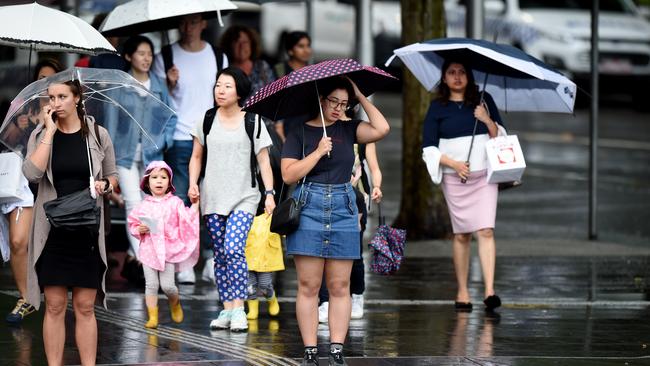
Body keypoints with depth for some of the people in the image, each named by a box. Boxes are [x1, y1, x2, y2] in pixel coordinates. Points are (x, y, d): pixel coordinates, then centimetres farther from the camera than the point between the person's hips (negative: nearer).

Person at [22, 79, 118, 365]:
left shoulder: (98, 135, 2)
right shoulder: (41, 135, 1)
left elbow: (112, 176, 14)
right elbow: (32, 173, -16)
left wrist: (105, 186, -9)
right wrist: (50, 132, -14)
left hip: (87, 231, 0)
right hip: (51, 231, 0)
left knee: (85, 307, 3)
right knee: (54, 306, 1)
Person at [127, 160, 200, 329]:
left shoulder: (175, 203, 3)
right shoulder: (144, 206, 6)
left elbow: (187, 221, 0)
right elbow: (132, 223, 13)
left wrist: (195, 206, -6)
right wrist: (139, 230, -7)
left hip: (168, 250, -1)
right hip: (149, 250, 1)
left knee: (167, 285, -5)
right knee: (151, 285, -1)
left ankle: (175, 303, 27)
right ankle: (152, 317, 6)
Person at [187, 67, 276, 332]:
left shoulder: (252, 122, 1)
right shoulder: (207, 121, 7)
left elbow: (263, 161, 2)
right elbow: (196, 156, 14)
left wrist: (269, 193, -5)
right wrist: (193, 183, -1)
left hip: (243, 198, -3)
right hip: (213, 199, 3)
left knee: (233, 249, -18)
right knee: (220, 254, 5)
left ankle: (238, 310, -17)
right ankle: (227, 309, 11)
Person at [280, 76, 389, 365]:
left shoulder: (348, 129, 11)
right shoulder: (299, 133, 2)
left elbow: (381, 129, -5)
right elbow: (289, 174, -6)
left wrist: (360, 96, 1)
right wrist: (318, 152, -12)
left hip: (343, 210, 3)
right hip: (309, 209, -3)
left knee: (340, 287, 1)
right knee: (308, 286, -3)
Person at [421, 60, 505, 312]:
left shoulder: (483, 101, 8)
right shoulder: (437, 108, 5)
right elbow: (429, 148, 3)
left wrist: (488, 121, -10)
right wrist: (454, 164, -10)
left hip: (484, 175, 0)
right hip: (454, 178, 0)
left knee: (486, 230, -12)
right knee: (461, 234, 1)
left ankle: (489, 291, -20)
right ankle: (462, 293, 9)